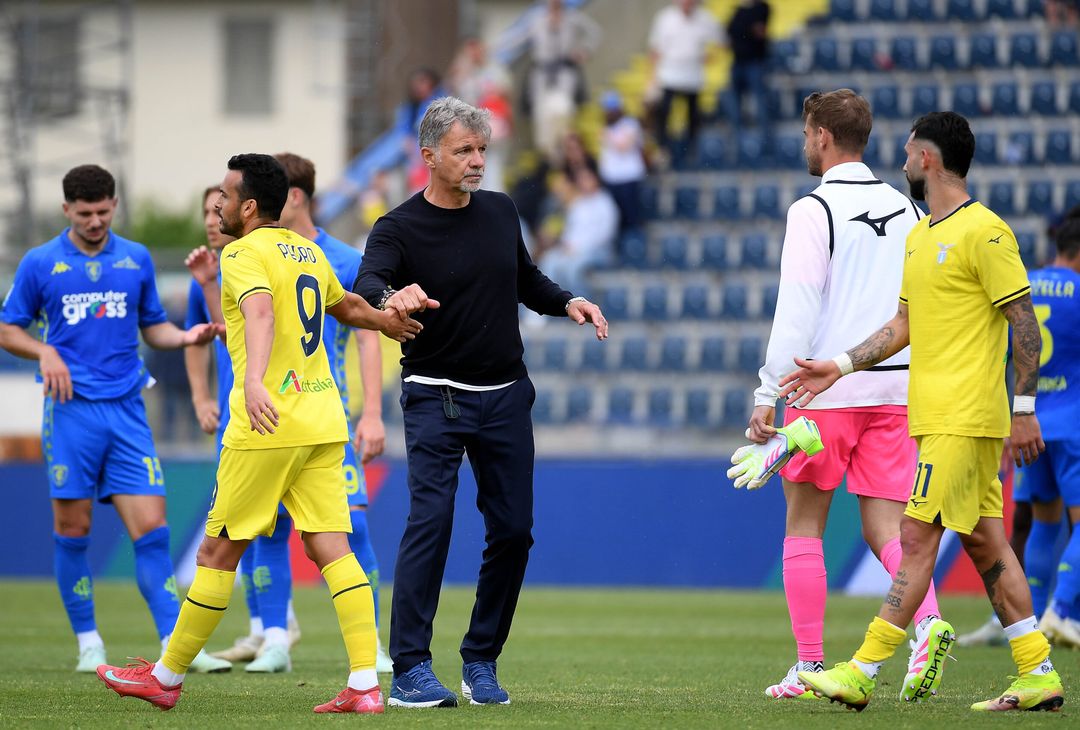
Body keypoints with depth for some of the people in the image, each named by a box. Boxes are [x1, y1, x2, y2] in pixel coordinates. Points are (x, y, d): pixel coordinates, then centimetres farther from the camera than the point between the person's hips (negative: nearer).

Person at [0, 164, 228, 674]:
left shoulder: (136, 259, 10)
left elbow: (152, 326, 18)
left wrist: (185, 337, -2)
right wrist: (44, 352, -10)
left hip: (126, 408, 2)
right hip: (71, 409, -2)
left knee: (151, 527, -6)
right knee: (73, 530, 1)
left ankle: (176, 647, -9)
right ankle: (88, 645, 14)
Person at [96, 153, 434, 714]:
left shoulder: (244, 255, -8)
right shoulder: (307, 253, 16)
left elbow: (261, 311, -28)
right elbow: (346, 307, 34)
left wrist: (254, 379, -44)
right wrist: (385, 320, 54)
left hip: (267, 423, -7)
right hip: (323, 424, 8)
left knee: (218, 552, 3)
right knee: (331, 549, 1)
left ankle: (166, 678, 13)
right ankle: (365, 684, -10)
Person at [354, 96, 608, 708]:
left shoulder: (501, 212, 7)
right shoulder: (400, 228, -9)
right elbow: (367, 284, -28)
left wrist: (568, 302, 3)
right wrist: (390, 297, -51)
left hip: (506, 397, 5)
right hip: (436, 398, -5)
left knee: (513, 530, 2)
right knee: (431, 521, -16)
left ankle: (481, 663, 14)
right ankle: (410, 670, -16)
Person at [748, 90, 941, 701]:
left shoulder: (814, 211, -8)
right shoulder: (906, 210, 10)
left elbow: (796, 310, -14)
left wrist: (769, 393, -11)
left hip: (825, 390, -5)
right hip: (897, 389, 5)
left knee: (804, 524, 8)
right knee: (886, 528, 5)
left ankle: (810, 667, 7)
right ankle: (928, 620, -23)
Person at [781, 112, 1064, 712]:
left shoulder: (983, 232, -12)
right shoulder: (920, 235, 16)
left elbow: (1025, 324, -13)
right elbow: (907, 324, 22)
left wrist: (1024, 409, -15)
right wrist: (841, 365, 13)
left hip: (962, 419, -9)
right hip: (934, 414, 9)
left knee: (918, 538, -9)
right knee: (983, 541, 8)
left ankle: (863, 673, -9)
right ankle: (1038, 673, 10)